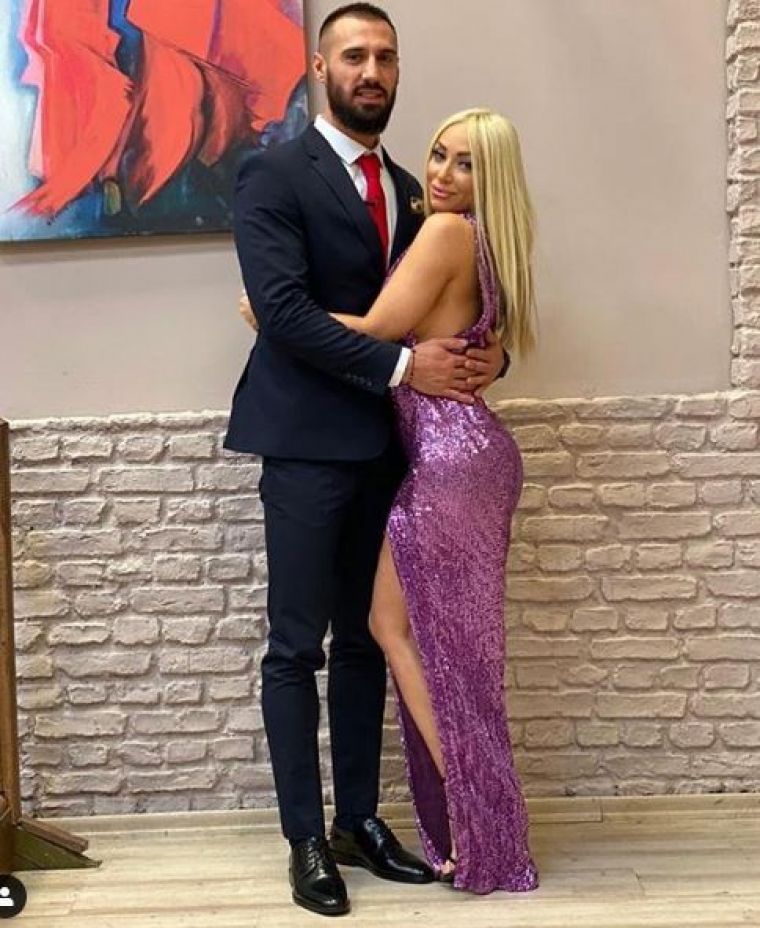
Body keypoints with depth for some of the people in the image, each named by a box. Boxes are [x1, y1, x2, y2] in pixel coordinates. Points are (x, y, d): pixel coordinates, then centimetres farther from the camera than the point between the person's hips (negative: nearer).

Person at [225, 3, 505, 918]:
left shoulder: (407, 191, 16)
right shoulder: (274, 176, -5)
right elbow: (282, 309, -17)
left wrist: (488, 352, -6)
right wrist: (403, 366, -21)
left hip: (385, 445, 6)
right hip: (307, 444, -6)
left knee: (365, 642, 12)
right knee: (296, 648, -1)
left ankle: (359, 821, 22)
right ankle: (307, 841, 9)